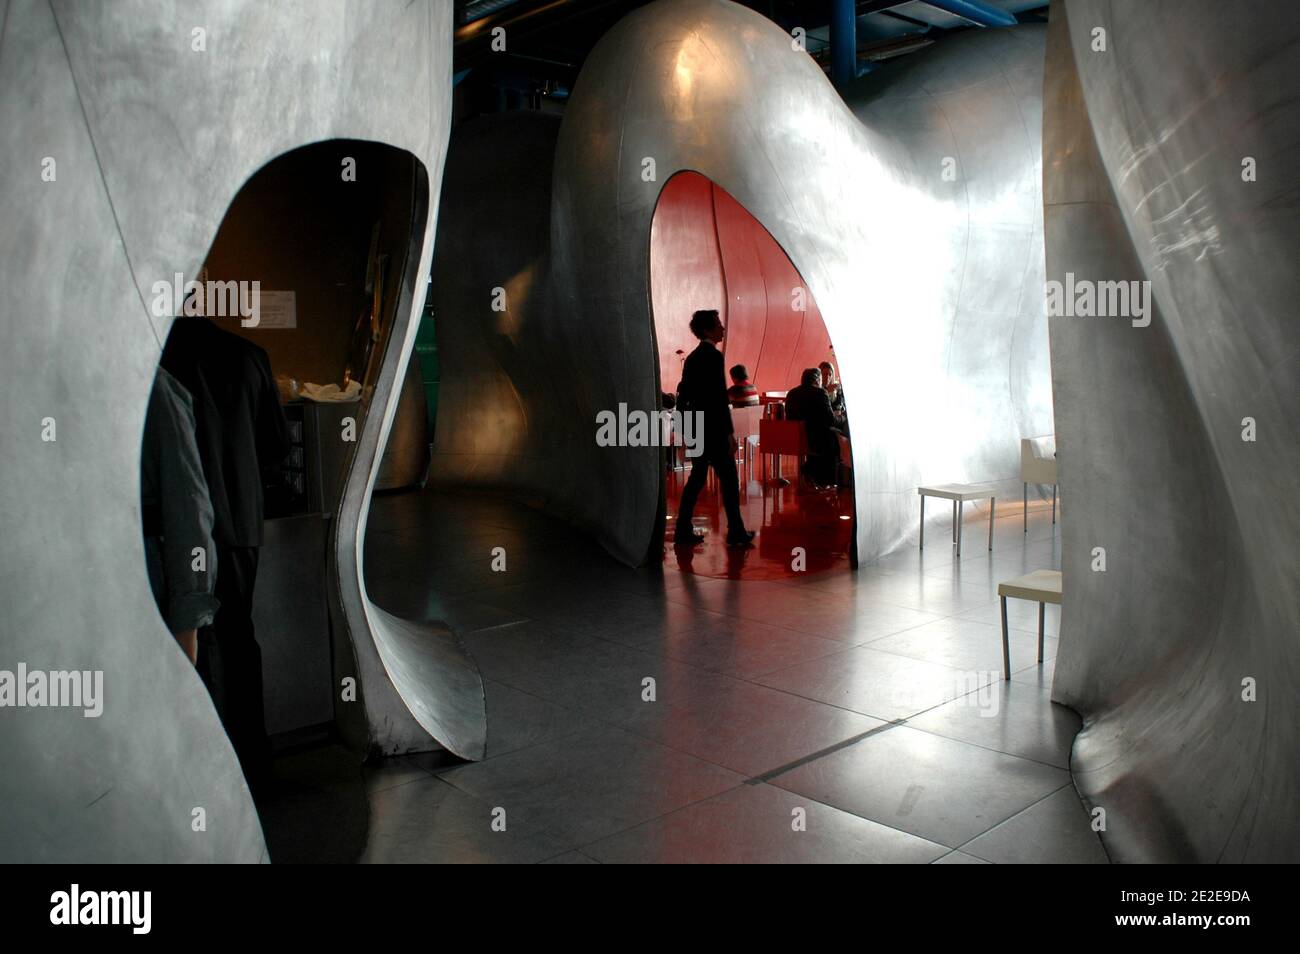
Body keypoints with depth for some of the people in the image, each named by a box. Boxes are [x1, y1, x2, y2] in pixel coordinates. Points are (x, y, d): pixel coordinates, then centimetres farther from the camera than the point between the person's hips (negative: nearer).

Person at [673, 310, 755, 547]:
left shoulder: (692, 358, 12)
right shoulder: (714, 356, -13)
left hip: (695, 429, 8)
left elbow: (683, 395, 16)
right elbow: (720, 398, -19)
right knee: (729, 479, 0)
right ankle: (736, 532, 5)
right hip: (713, 430, -8)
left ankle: (684, 531, 13)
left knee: (697, 477, 12)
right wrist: (729, 433, -16)